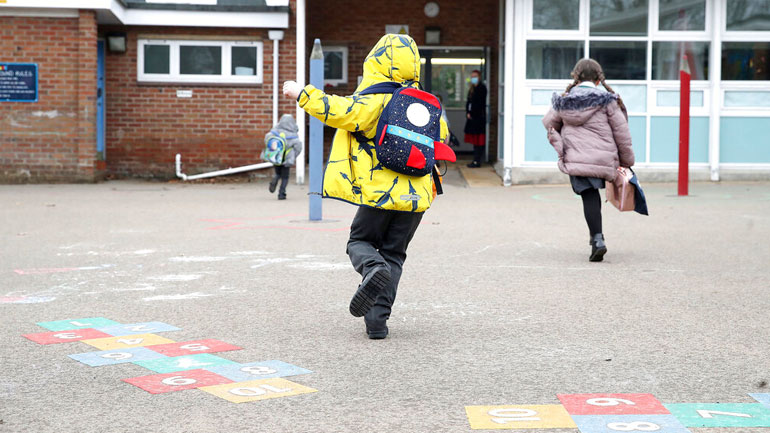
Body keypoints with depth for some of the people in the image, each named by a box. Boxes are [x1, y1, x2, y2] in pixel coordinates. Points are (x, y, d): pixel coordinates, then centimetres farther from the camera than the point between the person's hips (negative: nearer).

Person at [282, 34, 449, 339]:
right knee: (393, 254, 13)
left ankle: (373, 269, -20)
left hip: (379, 192, -4)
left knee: (360, 241, 16)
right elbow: (440, 137, 24)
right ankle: (377, 319, 2)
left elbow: (339, 111, -25)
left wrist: (302, 93, -16)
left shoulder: (373, 102, -11)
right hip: (416, 197, 4)